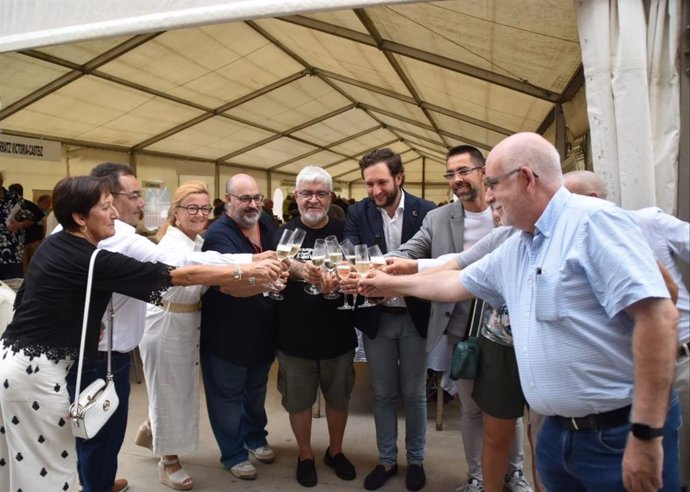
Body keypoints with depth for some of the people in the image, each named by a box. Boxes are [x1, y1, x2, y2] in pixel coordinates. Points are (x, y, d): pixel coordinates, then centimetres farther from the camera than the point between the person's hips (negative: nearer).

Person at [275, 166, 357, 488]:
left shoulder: (342, 231, -2)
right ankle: (305, 455, 38)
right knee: (299, 400, 14)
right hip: (295, 336, -1)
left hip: (338, 334, 1)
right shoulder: (286, 232, -5)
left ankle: (335, 451, 42)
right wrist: (301, 270, -44)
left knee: (338, 398, 18)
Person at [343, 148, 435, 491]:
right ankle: (387, 460, 33)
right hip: (376, 318, 2)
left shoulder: (426, 211, -8)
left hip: (414, 317, -1)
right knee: (382, 394, 15)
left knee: (415, 394, 14)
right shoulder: (358, 213, -3)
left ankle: (416, 460, 34)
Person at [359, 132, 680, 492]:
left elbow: (657, 314, -22)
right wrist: (392, 284, 27)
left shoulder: (591, 220, -16)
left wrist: (646, 434, -21)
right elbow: (456, 283, 23)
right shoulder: (512, 250, 10)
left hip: (620, 433, -8)